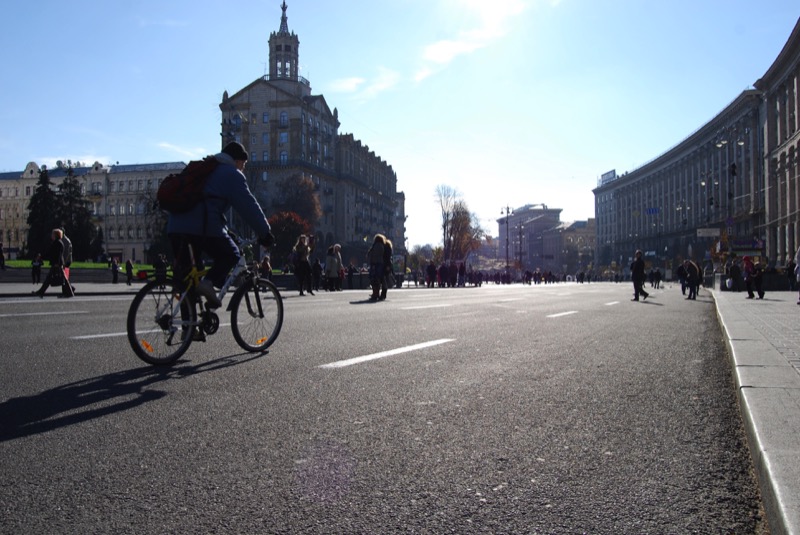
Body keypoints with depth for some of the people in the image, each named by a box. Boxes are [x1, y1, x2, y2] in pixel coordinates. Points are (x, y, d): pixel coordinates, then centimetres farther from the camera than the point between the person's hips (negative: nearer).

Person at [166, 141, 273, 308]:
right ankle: (208, 282, -12)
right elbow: (248, 206, 0)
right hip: (203, 227, -7)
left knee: (185, 273, 15)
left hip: (175, 226, 7)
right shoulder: (233, 174, 6)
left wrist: (226, 232, 41)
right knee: (230, 255, 13)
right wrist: (265, 233, 5)